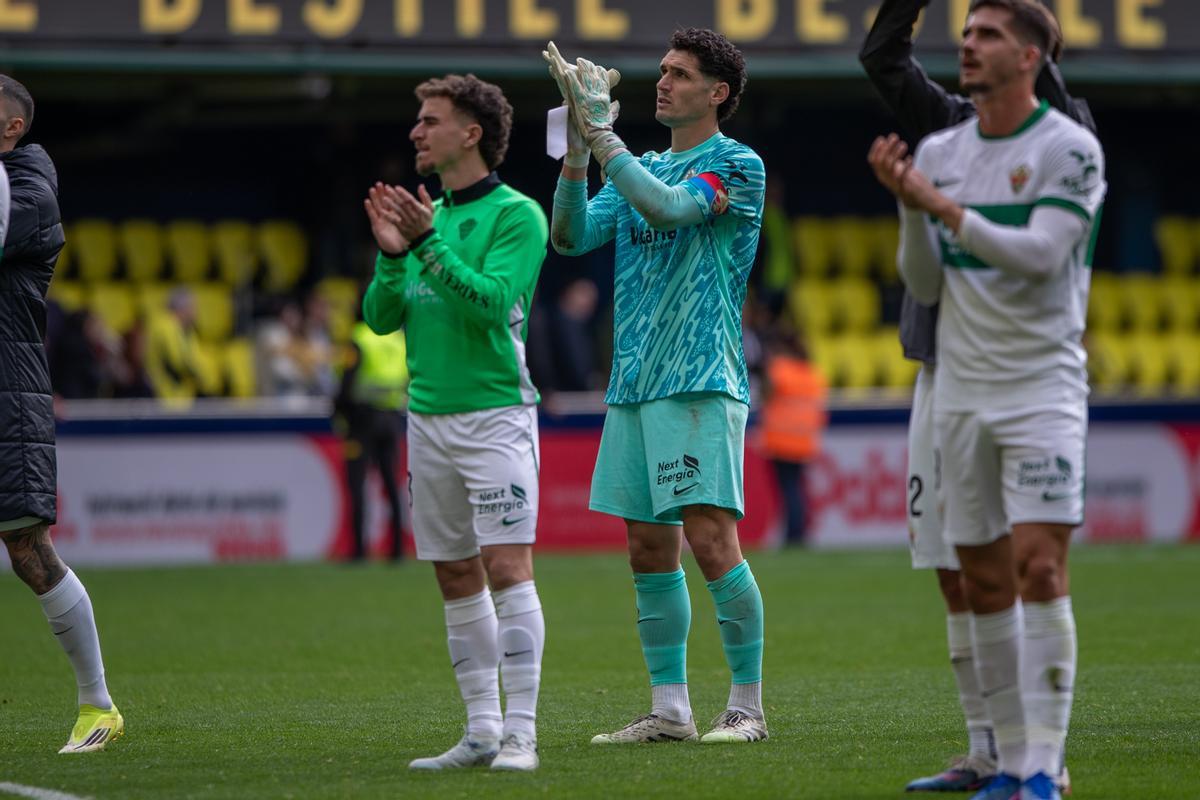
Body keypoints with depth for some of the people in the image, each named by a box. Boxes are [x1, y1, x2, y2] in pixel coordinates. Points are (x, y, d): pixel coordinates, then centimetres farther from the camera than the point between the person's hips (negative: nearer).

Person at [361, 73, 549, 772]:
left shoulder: (516, 215, -6)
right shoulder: (427, 215, 14)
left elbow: (490, 300, -18)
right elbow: (381, 318, 10)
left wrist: (429, 244, -21)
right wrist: (392, 255, -6)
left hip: (495, 413, -7)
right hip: (429, 417, 7)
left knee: (507, 568, -12)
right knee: (458, 578, 8)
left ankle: (520, 733, -12)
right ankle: (482, 731, 14)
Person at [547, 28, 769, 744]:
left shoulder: (737, 164, -4)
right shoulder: (643, 170, 18)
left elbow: (667, 208, -20)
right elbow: (570, 235, 7)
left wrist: (603, 134, -19)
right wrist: (579, 147, -5)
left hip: (701, 383, -7)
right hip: (634, 384, 7)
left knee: (711, 539, -12)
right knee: (650, 552, 7)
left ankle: (749, 706, -4)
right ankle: (671, 709, 12)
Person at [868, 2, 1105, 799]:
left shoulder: (1070, 148, -6)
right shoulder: (940, 151, 9)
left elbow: (1041, 254, -19)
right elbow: (926, 284, 7)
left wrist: (943, 207, -22)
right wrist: (908, 204, -8)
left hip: (1043, 385, -5)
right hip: (961, 392, 5)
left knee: (1040, 567, -13)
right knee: (985, 583, 5)